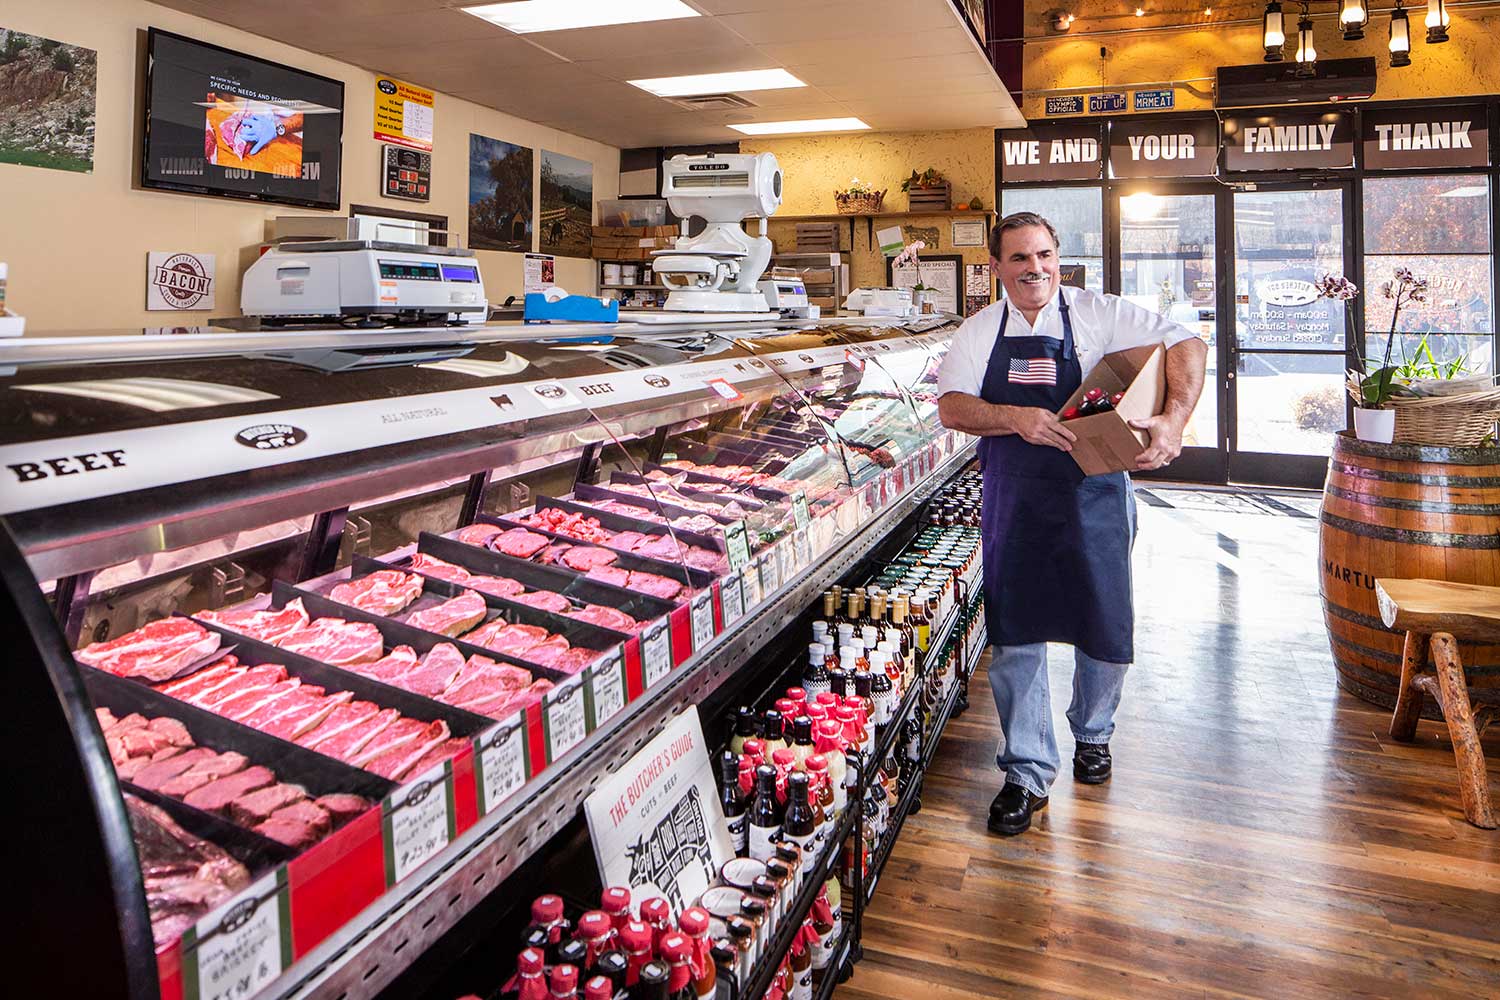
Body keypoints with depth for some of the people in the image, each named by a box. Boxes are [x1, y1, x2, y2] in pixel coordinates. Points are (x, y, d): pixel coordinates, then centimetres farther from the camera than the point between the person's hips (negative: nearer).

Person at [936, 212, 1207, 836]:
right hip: (1013, 503, 1)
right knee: (1016, 633, 2)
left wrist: (1174, 420, -23)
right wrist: (1015, 418, -21)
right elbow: (950, 406, -3)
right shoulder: (979, 332, 5)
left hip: (1094, 496, -1)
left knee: (1105, 626, 8)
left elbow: (1187, 347, -7)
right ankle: (1028, 773, 15)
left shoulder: (1099, 315, -2)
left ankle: (1092, 733, 38)